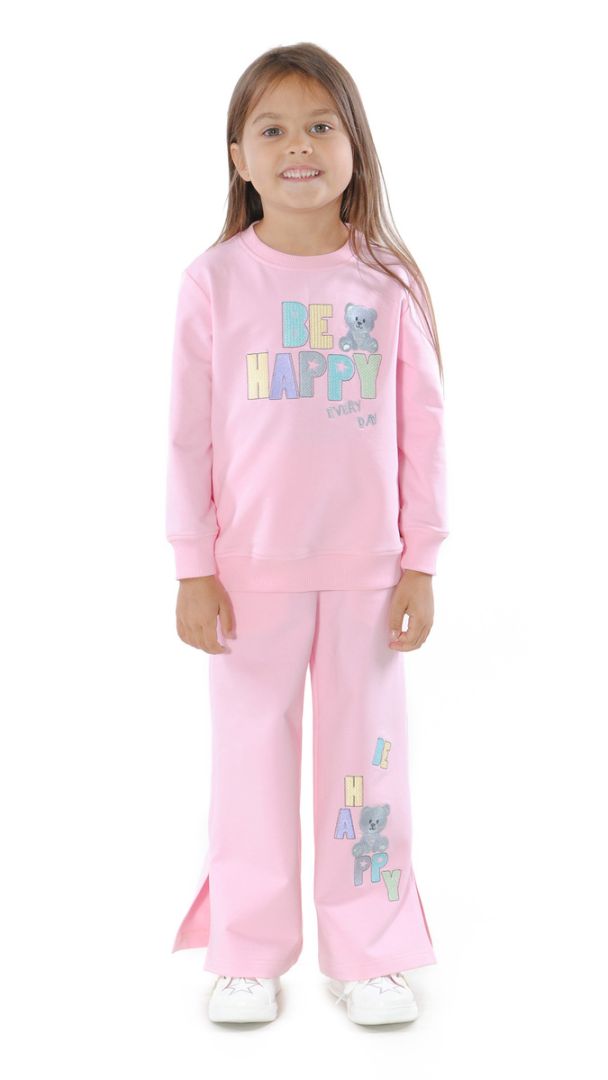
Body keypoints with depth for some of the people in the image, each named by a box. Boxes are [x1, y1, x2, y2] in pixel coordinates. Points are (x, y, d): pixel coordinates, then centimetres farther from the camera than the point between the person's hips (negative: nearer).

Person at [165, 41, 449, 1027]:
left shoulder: (388, 280, 0)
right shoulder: (214, 280, -3)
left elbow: (424, 430, 2)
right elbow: (190, 432, -1)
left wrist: (421, 564, 0)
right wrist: (194, 568, -4)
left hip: (368, 568, 1)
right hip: (251, 568, 0)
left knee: (366, 753, 10)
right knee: (251, 755, 9)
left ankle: (367, 956, 27)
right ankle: (249, 955, 27)